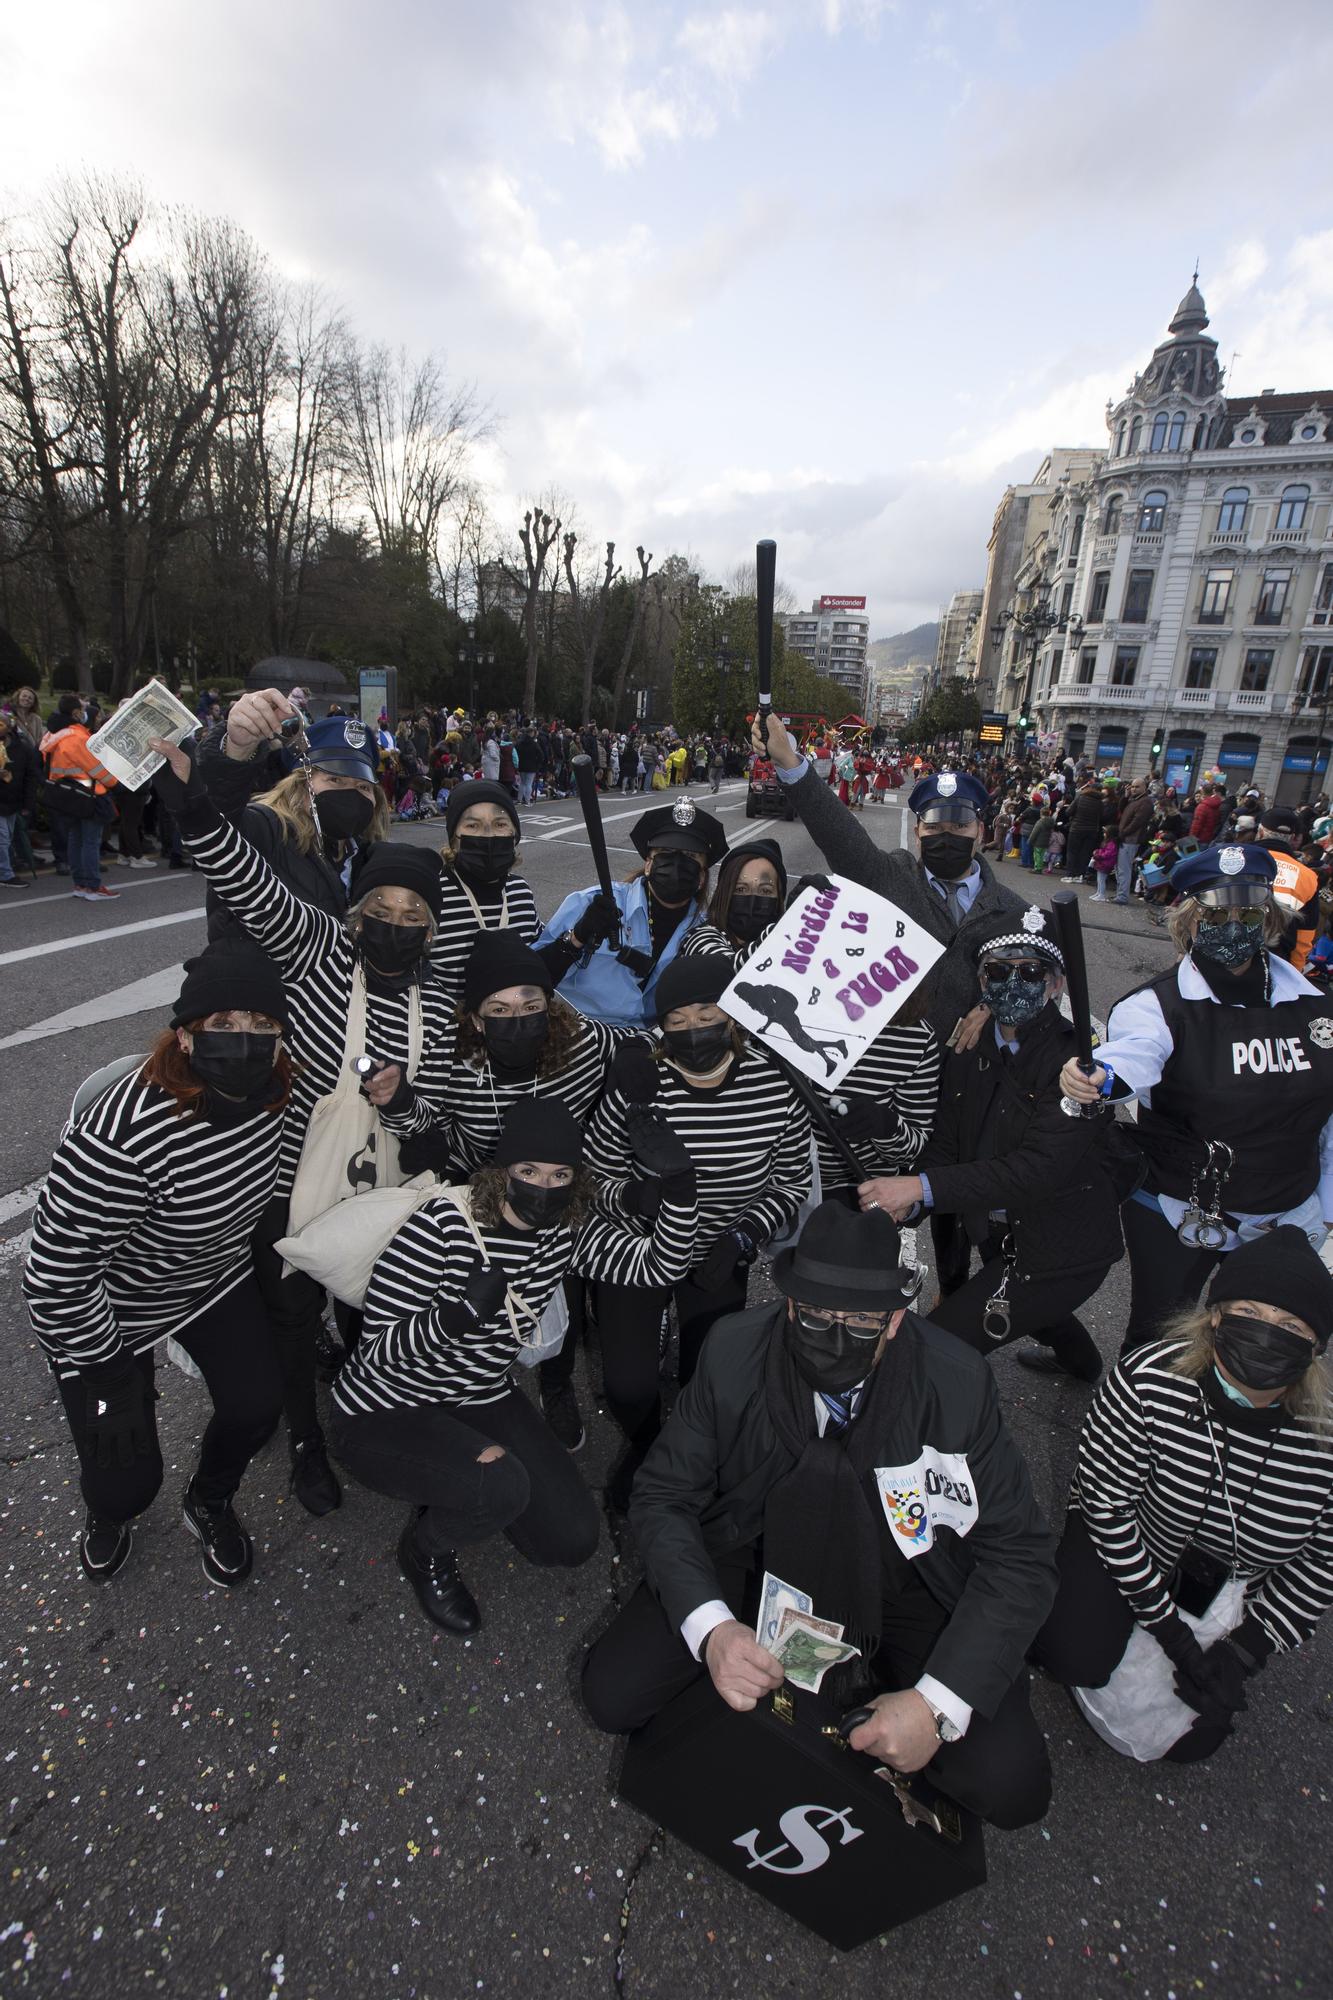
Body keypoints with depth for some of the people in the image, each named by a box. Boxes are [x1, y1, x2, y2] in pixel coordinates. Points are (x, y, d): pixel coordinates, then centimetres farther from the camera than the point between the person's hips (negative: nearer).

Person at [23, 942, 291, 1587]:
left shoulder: (271, 1094, -19)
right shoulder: (123, 1135, -39)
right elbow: (57, 1275, -28)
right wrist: (111, 1377, -17)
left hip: (214, 1279, 5)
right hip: (109, 1307, -4)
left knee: (258, 1404, -3)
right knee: (126, 1480, 0)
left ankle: (209, 1503, 34)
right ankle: (109, 1512, 42)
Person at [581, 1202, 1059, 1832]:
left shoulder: (957, 1383, -26)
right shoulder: (733, 1352, -24)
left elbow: (1020, 1554, -16)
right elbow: (661, 1496, -14)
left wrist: (937, 1704, -26)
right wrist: (711, 1627, -30)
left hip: (903, 1582, 0)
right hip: (759, 1559, 1)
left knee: (1011, 1789, -18)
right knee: (611, 1695, -12)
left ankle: (869, 1674, 9)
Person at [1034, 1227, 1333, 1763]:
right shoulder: (1147, 1379, -33)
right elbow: (1104, 1502, -21)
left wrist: (1246, 1653, -11)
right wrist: (1166, 1623, -17)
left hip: (1235, 1584, 2)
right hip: (1133, 1540, -2)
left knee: (1191, 1739, 3)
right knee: (1078, 1660, -17)